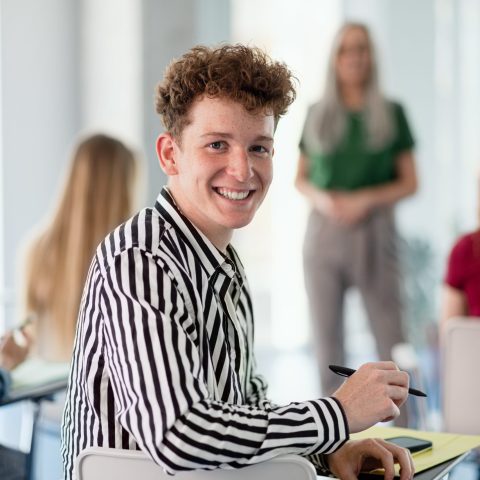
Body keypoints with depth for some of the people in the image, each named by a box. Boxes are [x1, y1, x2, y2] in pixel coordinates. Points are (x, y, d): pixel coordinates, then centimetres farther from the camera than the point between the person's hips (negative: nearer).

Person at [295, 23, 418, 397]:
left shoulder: (391, 113, 6)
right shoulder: (317, 114, 11)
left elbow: (409, 183, 4)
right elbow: (300, 178, 15)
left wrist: (367, 199, -12)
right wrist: (320, 197, -7)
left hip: (373, 231, -2)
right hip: (324, 231, 2)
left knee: (391, 336, -5)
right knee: (327, 337, 5)